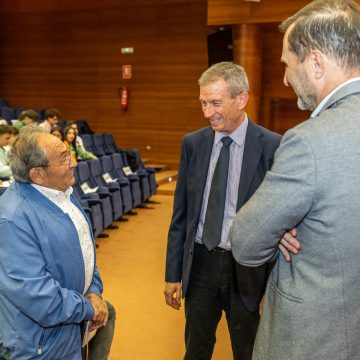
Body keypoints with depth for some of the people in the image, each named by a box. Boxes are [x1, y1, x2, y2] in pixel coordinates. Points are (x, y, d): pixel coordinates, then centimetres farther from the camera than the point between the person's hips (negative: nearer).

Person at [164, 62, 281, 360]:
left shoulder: (272, 147, -12)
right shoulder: (193, 143, 0)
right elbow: (181, 213, 5)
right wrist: (173, 273, 5)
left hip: (246, 268, -3)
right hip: (200, 262, 3)